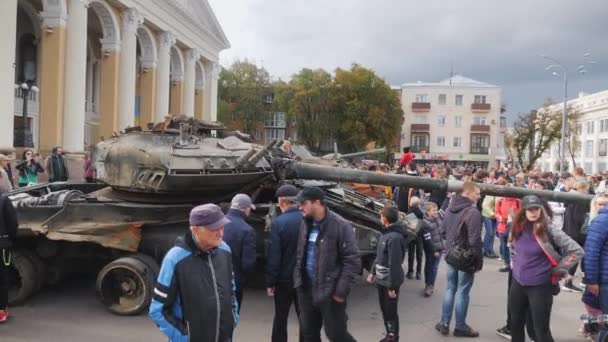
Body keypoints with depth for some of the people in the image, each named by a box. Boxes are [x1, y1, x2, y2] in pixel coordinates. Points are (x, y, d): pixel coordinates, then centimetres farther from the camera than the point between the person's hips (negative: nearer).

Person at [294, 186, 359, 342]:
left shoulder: (340, 225, -15)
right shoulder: (305, 225, 6)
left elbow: (352, 261, -15)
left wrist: (341, 290, -17)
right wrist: (298, 280, 7)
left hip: (330, 292, -6)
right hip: (306, 290, 7)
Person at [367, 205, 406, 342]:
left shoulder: (394, 237, -24)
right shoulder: (386, 233, 5)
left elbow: (394, 264, -23)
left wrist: (392, 286, -21)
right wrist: (373, 272, 16)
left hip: (390, 281, -9)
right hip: (381, 279, 9)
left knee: (391, 311, 5)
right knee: (384, 309, 18)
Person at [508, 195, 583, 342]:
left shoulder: (548, 230, -16)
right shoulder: (518, 228, 0)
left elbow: (577, 251, -16)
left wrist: (558, 270, -12)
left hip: (540, 286, -6)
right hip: (518, 283, 6)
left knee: (541, 330, 0)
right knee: (516, 324, 18)